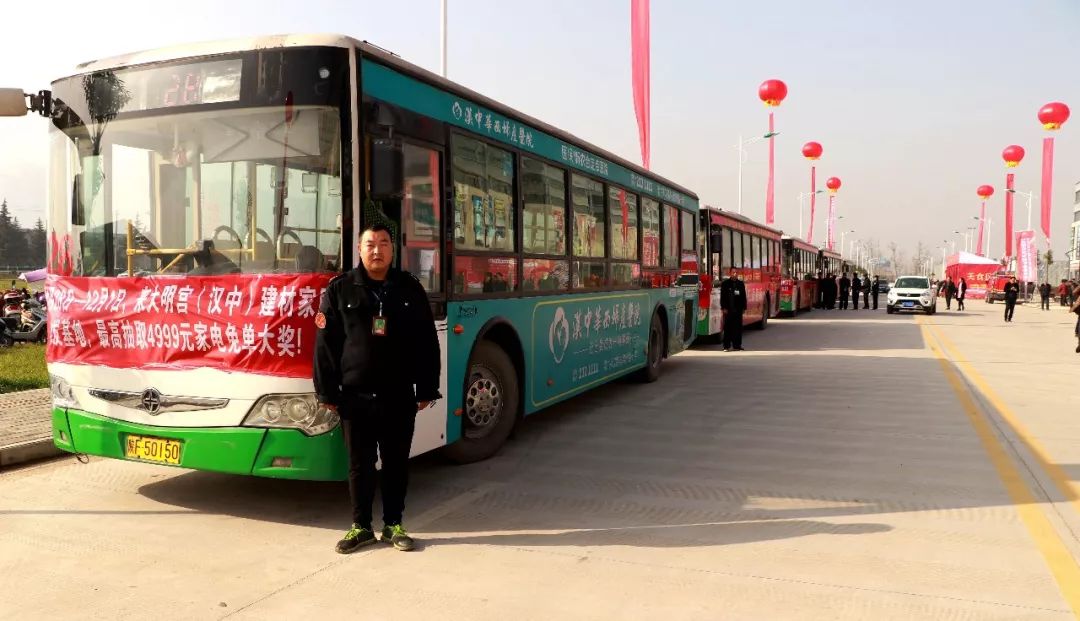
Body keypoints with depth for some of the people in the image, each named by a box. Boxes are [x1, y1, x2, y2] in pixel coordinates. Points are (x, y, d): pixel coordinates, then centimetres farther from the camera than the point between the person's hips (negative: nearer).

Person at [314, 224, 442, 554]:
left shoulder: (410, 288, 5)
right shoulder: (339, 289, 1)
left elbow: (427, 343, 6)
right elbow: (325, 344, 1)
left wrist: (426, 389, 3)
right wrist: (327, 392, -2)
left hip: (399, 396, 1)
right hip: (355, 397, -1)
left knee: (396, 463, 10)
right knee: (360, 465, 9)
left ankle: (393, 525, 24)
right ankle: (361, 527, 24)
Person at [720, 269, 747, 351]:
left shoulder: (741, 284, 11)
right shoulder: (725, 284, 1)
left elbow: (743, 296, 13)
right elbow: (722, 297, -2)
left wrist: (744, 307, 9)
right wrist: (723, 308, -9)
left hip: (738, 309, 3)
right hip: (728, 309, -3)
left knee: (738, 328, 5)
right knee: (728, 328, -2)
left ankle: (737, 345, 12)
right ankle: (727, 346, 2)